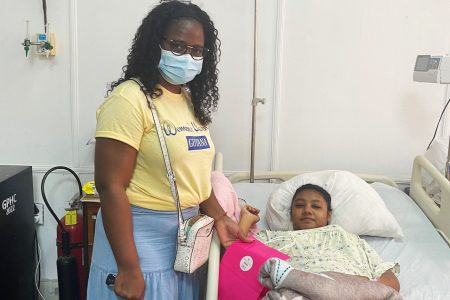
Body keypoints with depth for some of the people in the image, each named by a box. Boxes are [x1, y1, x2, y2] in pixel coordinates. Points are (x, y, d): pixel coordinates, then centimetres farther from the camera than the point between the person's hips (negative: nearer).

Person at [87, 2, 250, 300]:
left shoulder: (191, 100, 8)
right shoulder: (129, 100, -18)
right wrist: (128, 267, -21)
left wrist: (219, 217, 9)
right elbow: (111, 186, -21)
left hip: (185, 236, 8)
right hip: (142, 238, -8)